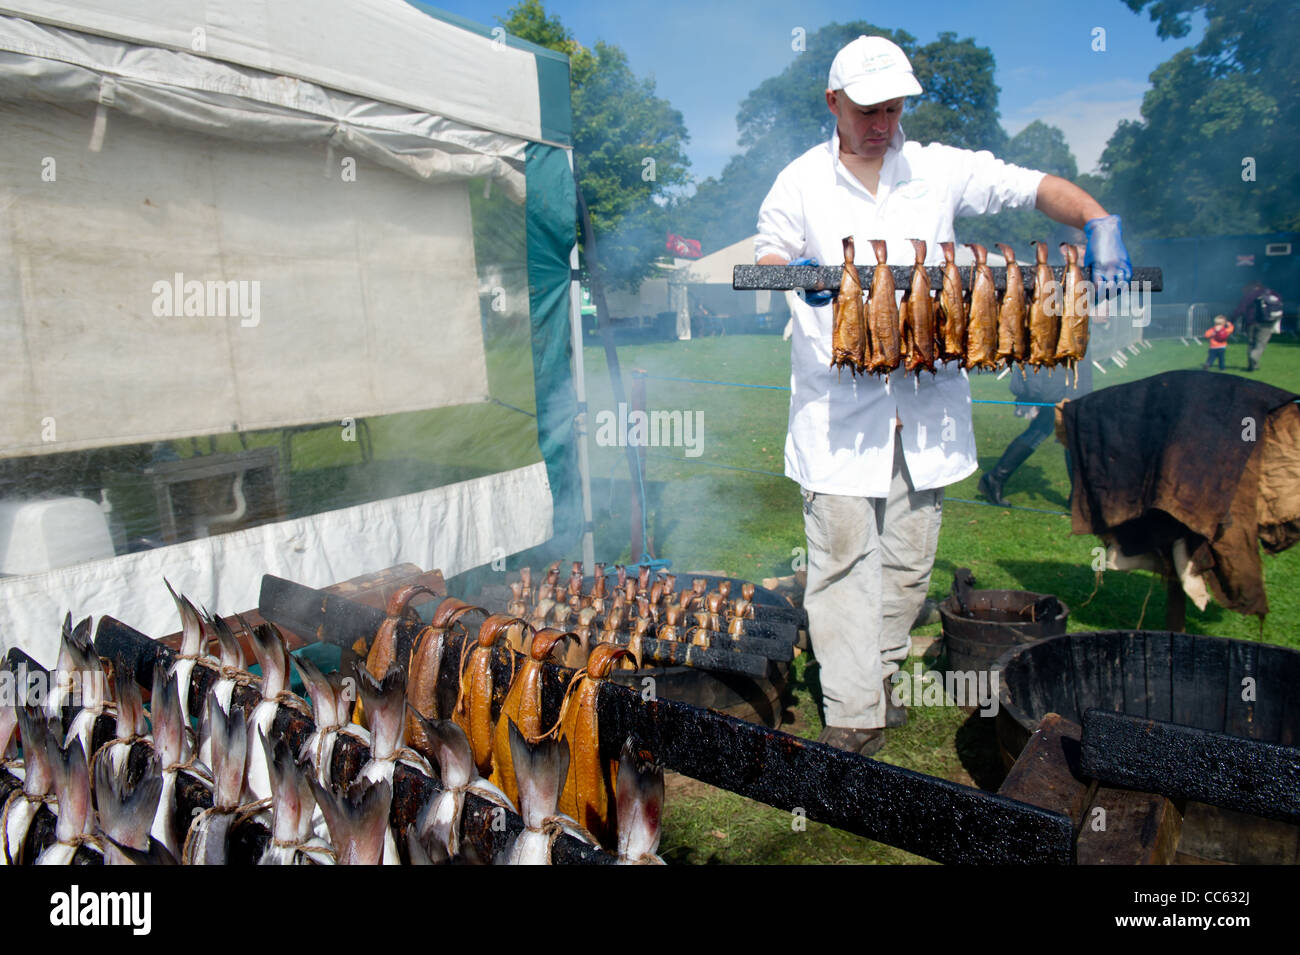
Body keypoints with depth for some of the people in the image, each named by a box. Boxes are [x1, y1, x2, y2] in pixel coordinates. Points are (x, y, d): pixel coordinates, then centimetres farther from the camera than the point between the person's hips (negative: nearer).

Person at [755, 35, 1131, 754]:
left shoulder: (940, 169, 9)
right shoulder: (802, 181, 7)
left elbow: (1039, 187, 9)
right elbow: (766, 257, 9)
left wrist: (1098, 222, -10)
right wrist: (795, 275, -15)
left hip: (925, 394, 3)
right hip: (837, 403, -2)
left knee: (910, 558, 10)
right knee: (842, 555, -5)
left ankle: (878, 673, 30)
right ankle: (853, 714, 4)